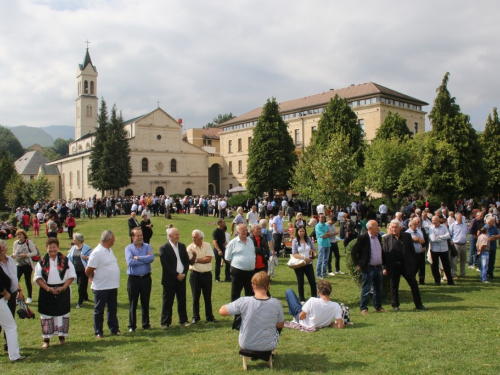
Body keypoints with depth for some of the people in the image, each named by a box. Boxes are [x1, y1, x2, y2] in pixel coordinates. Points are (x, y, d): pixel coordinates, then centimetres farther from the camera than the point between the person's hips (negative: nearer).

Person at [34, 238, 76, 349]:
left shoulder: (65, 261, 0)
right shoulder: (42, 262, 2)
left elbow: (72, 275, -1)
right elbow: (37, 277, -2)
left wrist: (63, 287, -13)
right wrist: (48, 288, -14)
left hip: (63, 291, 0)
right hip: (47, 292, 0)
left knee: (62, 313, 7)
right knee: (46, 315, 3)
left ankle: (62, 336, 21)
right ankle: (46, 339, 12)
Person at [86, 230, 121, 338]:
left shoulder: (109, 250, 8)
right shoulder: (97, 252, -19)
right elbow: (88, 271, -16)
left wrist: (115, 282, 13)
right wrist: (95, 280, 1)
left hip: (113, 286, 8)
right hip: (101, 288, -8)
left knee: (112, 309, 15)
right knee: (99, 311, 7)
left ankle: (114, 329, 25)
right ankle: (98, 332, 17)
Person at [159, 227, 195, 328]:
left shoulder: (182, 246, 8)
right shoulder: (164, 248, -9)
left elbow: (187, 261, 8)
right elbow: (165, 265, -14)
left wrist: (184, 273, -6)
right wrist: (176, 275, -15)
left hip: (181, 278, 4)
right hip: (169, 279, -4)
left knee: (182, 301, 10)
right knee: (167, 302, 3)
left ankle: (183, 320, 21)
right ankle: (165, 322, 13)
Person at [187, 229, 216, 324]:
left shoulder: (207, 245, -3)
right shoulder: (190, 247, -5)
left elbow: (209, 259, -13)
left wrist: (196, 259, -11)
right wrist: (194, 256, -29)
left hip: (207, 274, 1)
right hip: (195, 274, 0)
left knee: (208, 297, 9)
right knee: (195, 297, 7)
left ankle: (209, 316, 20)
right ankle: (195, 317, 19)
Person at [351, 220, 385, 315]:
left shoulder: (379, 237, 8)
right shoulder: (363, 238, -13)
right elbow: (353, 251, -10)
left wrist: (382, 263, 14)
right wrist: (357, 264, -10)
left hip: (378, 267, 6)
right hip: (368, 268, -6)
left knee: (378, 288, 14)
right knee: (366, 289, 0)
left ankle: (378, 306, 26)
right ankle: (363, 308, 9)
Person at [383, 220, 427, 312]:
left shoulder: (407, 236, 4)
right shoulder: (387, 238, 2)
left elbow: (412, 250, 5)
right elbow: (384, 253, 1)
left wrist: (413, 262, 0)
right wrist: (384, 267, -3)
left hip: (407, 265, 1)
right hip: (393, 267, -1)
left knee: (414, 284, 5)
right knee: (394, 286, 7)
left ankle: (418, 304, 16)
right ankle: (395, 305, 20)